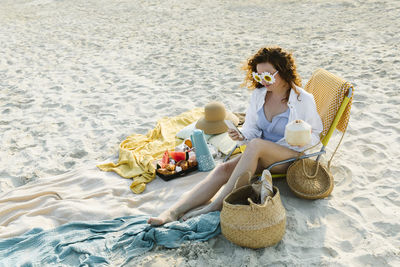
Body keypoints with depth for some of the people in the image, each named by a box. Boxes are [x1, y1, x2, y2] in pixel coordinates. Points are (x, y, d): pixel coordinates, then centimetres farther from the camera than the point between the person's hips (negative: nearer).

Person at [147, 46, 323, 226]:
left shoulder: (303, 99, -8)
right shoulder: (258, 94, 4)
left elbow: (315, 133, 2)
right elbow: (251, 128, 10)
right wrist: (241, 135, -14)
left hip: (289, 157, -4)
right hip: (260, 155, 5)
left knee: (255, 144, -37)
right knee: (224, 169, -24)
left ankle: (217, 204, -34)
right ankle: (173, 212, -32)